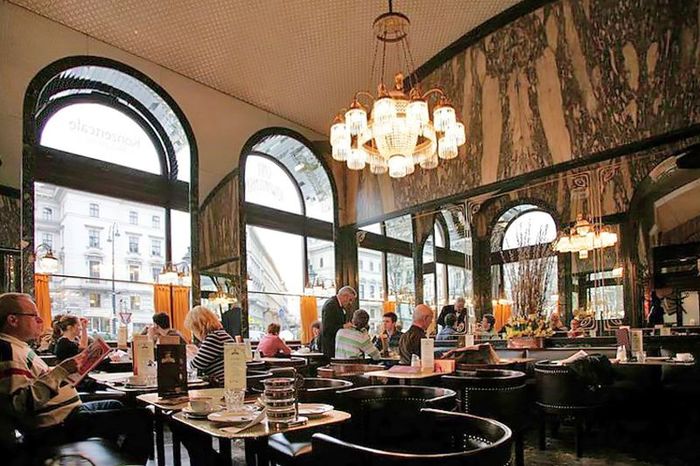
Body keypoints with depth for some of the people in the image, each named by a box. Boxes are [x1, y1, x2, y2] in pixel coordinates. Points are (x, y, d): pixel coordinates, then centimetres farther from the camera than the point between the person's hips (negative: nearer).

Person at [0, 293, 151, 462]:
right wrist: (59, 372, -29)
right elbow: (24, 403, -28)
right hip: (58, 425, -11)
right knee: (141, 418, -16)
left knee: (114, 406, 32)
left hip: (67, 411, 11)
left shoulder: (17, 347, 14)